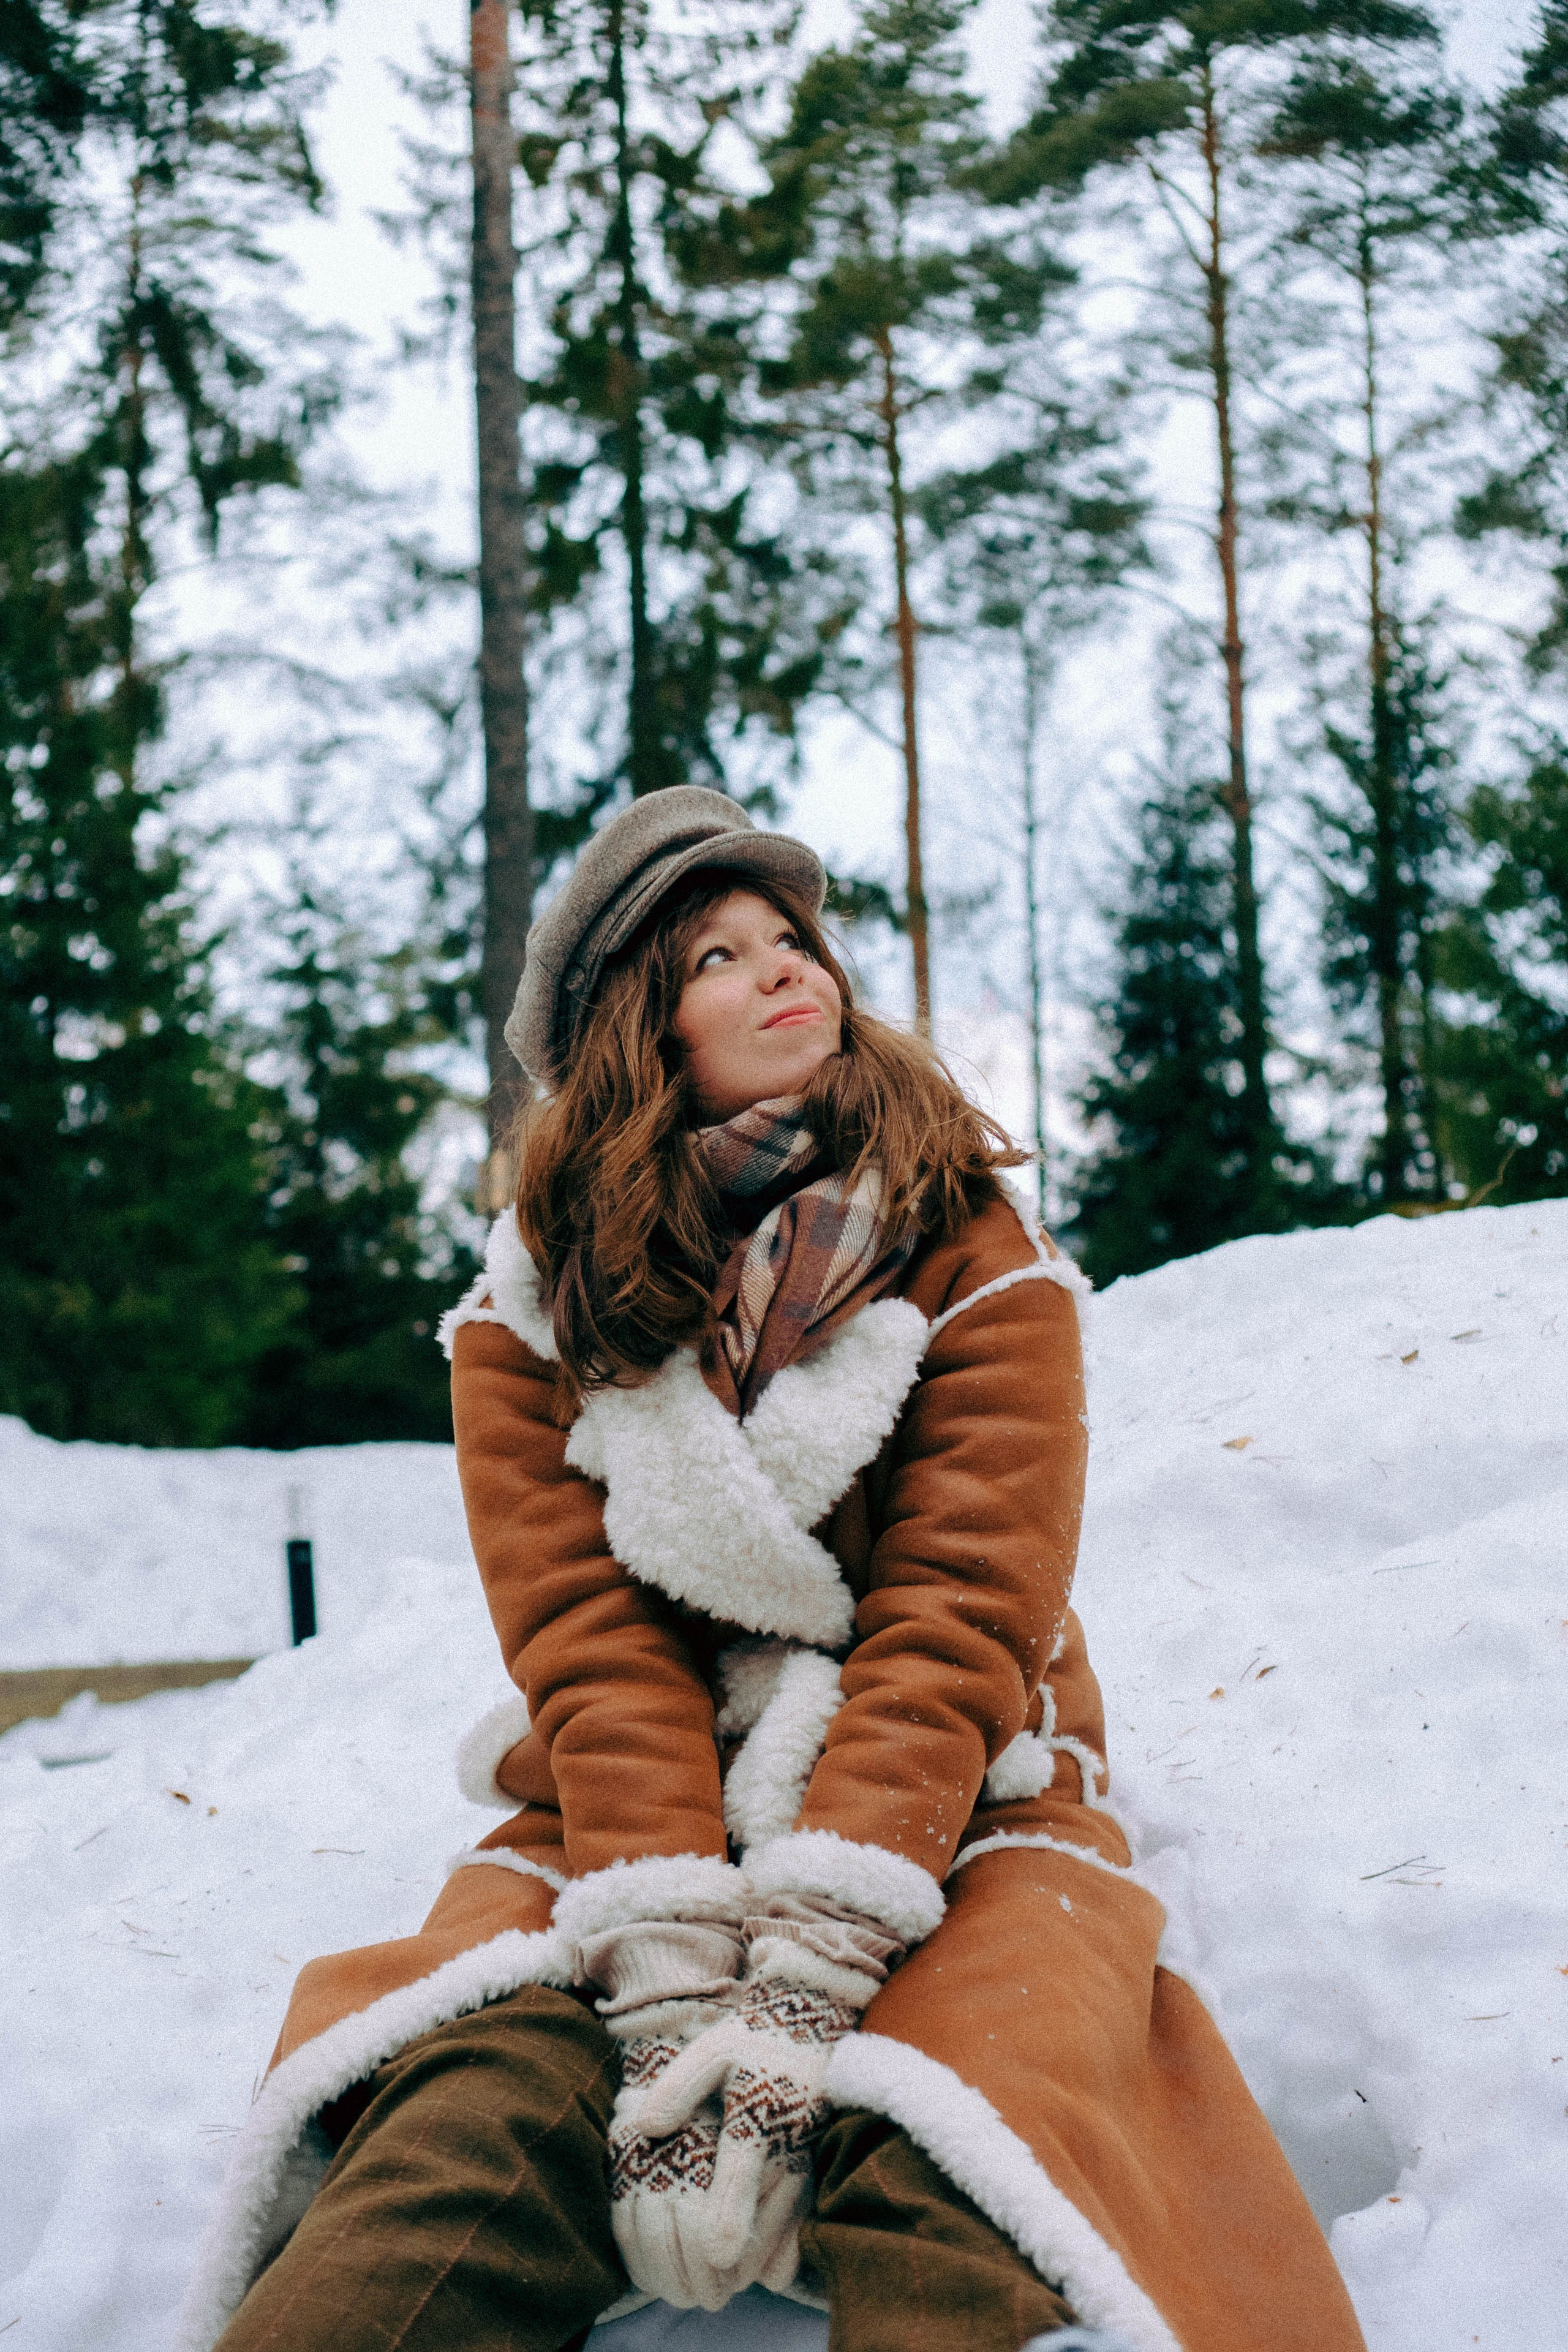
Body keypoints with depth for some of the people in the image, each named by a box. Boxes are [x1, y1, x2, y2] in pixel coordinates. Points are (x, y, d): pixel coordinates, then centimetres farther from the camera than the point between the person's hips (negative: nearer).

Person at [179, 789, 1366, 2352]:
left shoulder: (977, 1264, 0)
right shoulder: (534, 1309, 3)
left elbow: (955, 1625, -11)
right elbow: (589, 1641, -8)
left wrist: (799, 1990, -24)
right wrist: (673, 2005, -23)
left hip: (947, 1812, -1)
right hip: (633, 1817, 1)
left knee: (946, 2188, -35)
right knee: (479, 2114, -31)